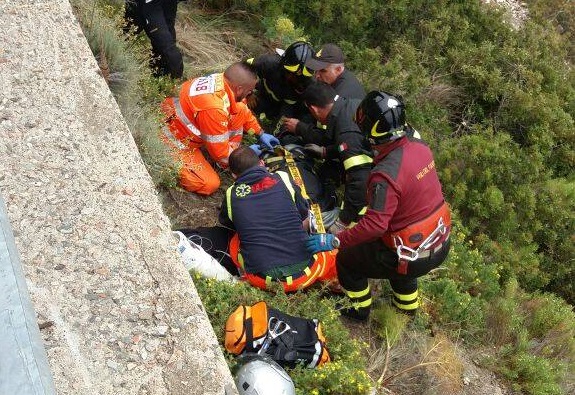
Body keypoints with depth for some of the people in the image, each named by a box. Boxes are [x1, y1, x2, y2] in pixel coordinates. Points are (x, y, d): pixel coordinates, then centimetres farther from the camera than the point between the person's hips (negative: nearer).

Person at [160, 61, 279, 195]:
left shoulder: (222, 79, -14)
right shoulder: (214, 109, -38)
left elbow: (244, 111, 10)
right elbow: (220, 153, -24)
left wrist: (261, 134, 12)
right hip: (174, 140, -8)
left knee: (240, 110, -2)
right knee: (210, 185, -16)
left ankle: (231, 159, 7)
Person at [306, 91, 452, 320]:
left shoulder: (386, 175, -30)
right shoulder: (420, 146, -6)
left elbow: (374, 225, -31)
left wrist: (334, 241, -23)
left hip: (414, 257, -7)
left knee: (346, 260, 13)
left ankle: (359, 310, 33)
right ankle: (408, 306, 55)